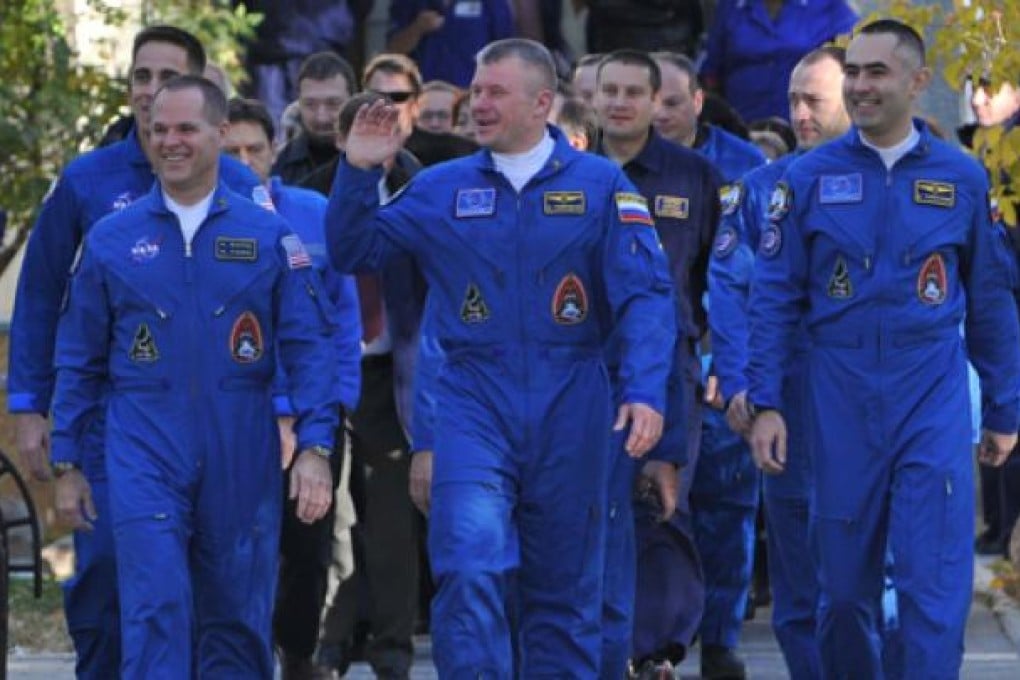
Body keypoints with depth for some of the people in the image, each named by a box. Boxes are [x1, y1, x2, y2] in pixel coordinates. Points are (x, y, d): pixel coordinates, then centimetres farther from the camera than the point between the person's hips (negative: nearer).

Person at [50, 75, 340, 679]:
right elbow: (78, 361, 11)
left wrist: (316, 449, -8)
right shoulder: (111, 241, 5)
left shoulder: (269, 236, 4)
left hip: (243, 461, 1)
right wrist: (68, 464, 8)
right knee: (156, 612, -13)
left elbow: (309, 348, 2)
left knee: (237, 626, 7)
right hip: (146, 454, -1)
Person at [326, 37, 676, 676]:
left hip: (570, 406, 0)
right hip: (475, 401, 0)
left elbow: (646, 294, -6)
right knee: (471, 569, -18)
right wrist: (358, 172, -5)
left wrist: (645, 392, -19)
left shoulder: (600, 185, -1)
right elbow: (354, 252, 11)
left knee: (565, 586, 9)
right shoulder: (442, 188, 5)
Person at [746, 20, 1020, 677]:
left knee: (936, 586, -9)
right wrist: (765, 403, -5)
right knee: (845, 585, 8)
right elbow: (774, 297, 2)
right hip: (840, 406, 1)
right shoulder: (811, 177, 2)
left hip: (934, 404, -1)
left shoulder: (962, 178, 4)